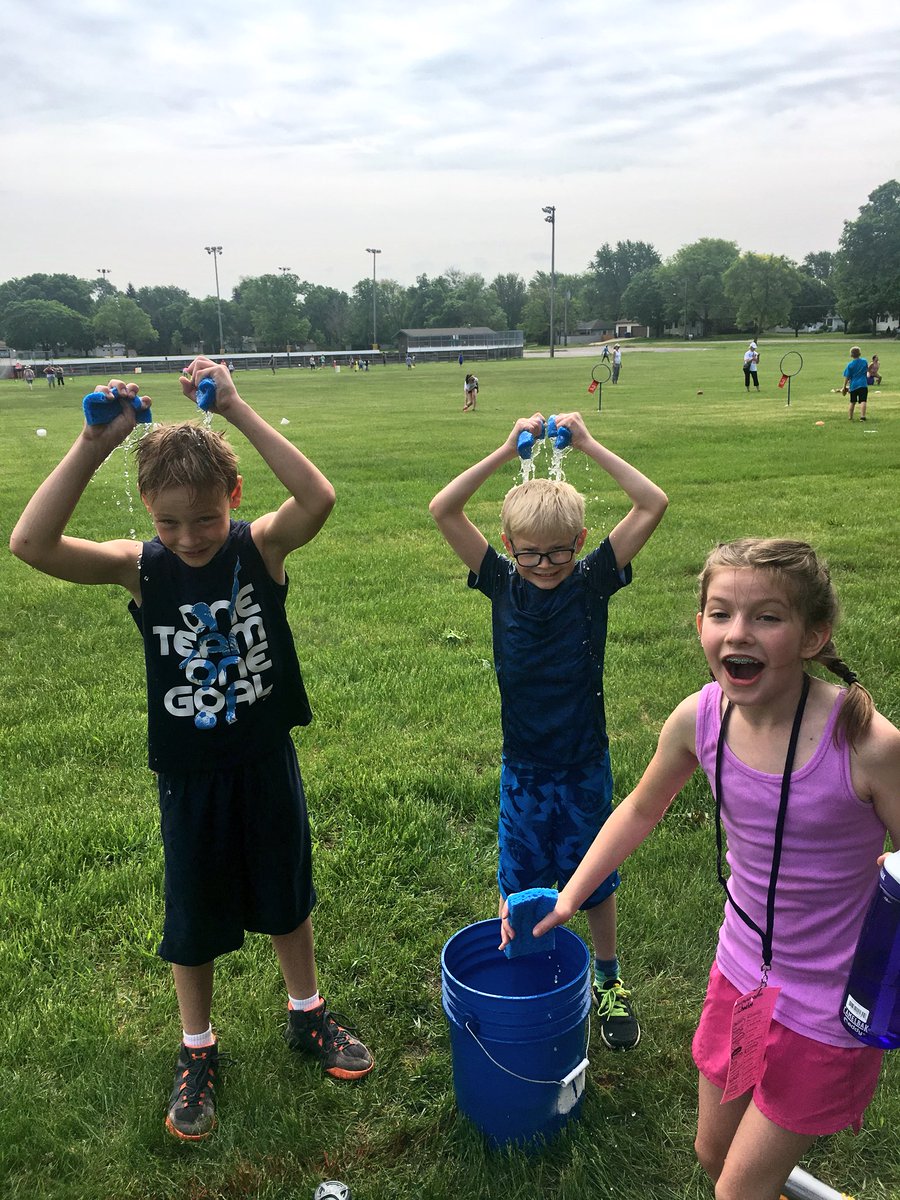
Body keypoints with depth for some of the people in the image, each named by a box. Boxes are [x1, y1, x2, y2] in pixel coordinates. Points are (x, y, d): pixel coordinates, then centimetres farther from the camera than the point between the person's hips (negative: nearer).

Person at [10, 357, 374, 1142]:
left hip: (268, 761, 0)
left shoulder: (262, 547, -15)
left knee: (284, 896, 21)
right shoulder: (139, 567, -15)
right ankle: (198, 1053, 41)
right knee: (194, 916, 17)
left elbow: (320, 499, -36)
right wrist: (94, 443, -35)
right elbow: (31, 544, -29)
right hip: (189, 774, 0)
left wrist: (237, 411, -36)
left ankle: (307, 1015, 46)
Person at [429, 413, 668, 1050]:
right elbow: (443, 510, -15)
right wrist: (506, 452, -19)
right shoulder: (502, 583, -8)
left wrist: (588, 444, -18)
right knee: (520, 886, 15)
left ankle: (609, 980, 40)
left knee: (595, 877, 17)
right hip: (522, 766, 1)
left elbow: (653, 505, -17)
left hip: (585, 764, 0)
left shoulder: (593, 582, -10)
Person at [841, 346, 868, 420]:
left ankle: (850, 416, 22)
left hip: (853, 385, 1)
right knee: (863, 401, -8)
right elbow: (867, 371, 19)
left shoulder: (850, 365, -5)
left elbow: (847, 377, -4)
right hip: (863, 384, -1)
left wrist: (844, 387, 3)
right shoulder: (864, 361, 2)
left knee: (852, 402, 14)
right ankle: (862, 416, -22)